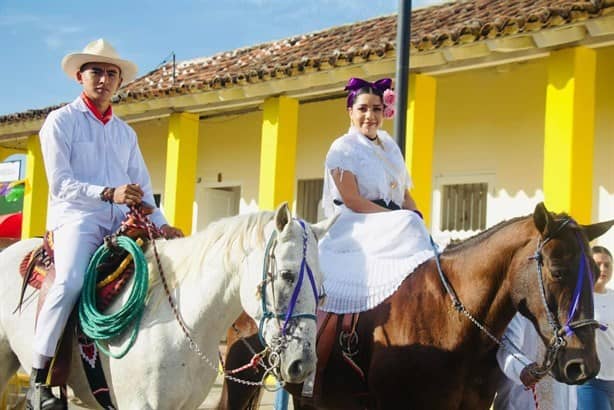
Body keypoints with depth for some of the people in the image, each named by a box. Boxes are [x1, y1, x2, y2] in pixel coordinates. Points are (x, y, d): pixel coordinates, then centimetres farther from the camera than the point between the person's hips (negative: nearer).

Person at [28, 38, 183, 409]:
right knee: (71, 281, -31)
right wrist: (108, 194, -21)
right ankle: (39, 377, -23)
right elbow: (60, 183, -8)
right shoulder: (61, 121, 3)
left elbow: (142, 187, 16)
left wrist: (160, 224, 0)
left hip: (120, 224, 6)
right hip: (76, 218, -6)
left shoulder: (126, 133, 20)